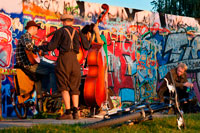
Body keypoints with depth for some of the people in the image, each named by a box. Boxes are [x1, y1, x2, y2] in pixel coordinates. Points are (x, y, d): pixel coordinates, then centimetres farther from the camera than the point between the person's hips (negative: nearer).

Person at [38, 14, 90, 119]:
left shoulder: (60, 31, 3)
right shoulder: (77, 32, 15)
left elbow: (51, 46, -1)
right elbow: (86, 47, 15)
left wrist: (40, 47, 17)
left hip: (64, 59, -4)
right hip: (74, 59, 4)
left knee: (64, 87, -3)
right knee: (74, 87, 11)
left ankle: (68, 112, -12)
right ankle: (75, 112, 0)